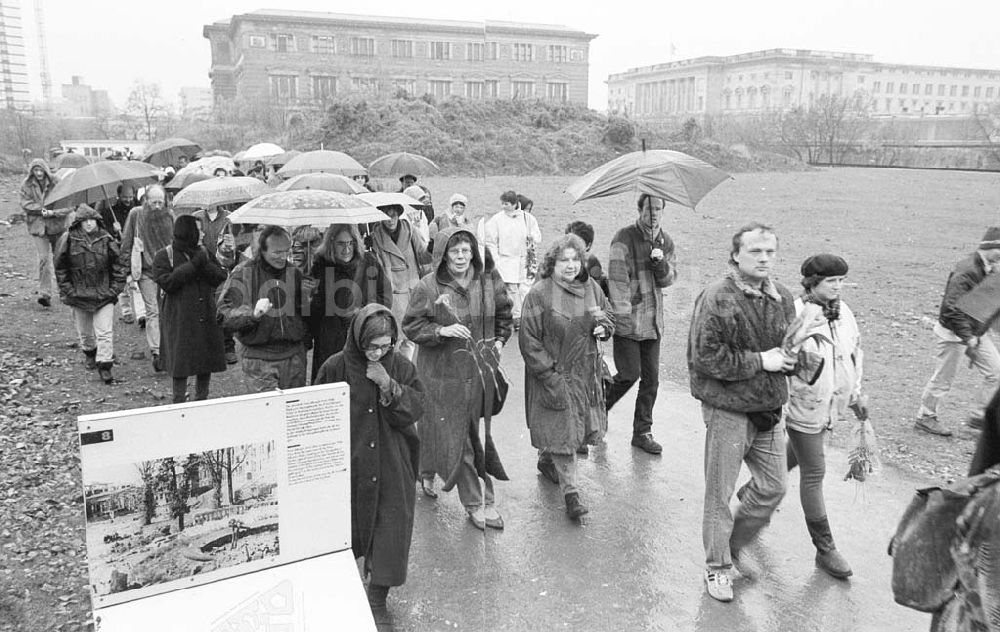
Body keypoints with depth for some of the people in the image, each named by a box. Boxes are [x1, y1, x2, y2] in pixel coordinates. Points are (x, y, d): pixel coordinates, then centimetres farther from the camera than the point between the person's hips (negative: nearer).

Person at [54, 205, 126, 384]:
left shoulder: (106, 240, -4)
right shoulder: (68, 240, -5)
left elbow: (118, 266, 3)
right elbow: (61, 268, 3)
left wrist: (115, 289, -3)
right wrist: (68, 290, -2)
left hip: (104, 295, -1)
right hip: (79, 294, 1)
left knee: (105, 332, -7)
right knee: (84, 331, 18)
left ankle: (104, 366, -1)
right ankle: (89, 353, 46)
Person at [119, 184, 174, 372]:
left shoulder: (169, 215, 4)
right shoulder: (136, 214, -1)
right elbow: (126, 242, 4)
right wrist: (128, 266, 1)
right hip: (146, 271, -2)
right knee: (153, 311, -5)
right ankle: (156, 353, -7)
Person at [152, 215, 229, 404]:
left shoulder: (204, 252, 11)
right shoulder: (164, 256, -3)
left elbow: (220, 277, 2)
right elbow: (167, 283, -17)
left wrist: (204, 264, -15)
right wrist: (193, 265, -18)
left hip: (207, 318, 5)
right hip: (179, 321, -5)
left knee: (207, 363, 9)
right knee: (181, 365, 0)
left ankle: (201, 400, 24)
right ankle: (179, 403, 12)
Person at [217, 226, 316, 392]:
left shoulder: (294, 272, 8)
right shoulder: (243, 273, -4)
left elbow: (305, 315, 14)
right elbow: (225, 314, -10)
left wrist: (307, 296, -6)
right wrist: (253, 314, -27)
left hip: (294, 355, 4)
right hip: (258, 358, -4)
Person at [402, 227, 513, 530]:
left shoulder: (488, 281, 1)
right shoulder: (428, 286, -11)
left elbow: (503, 314, 17)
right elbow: (411, 325, -7)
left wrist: (499, 340, 4)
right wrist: (441, 331, -20)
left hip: (480, 368, 3)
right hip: (443, 371, -3)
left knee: (480, 433, 7)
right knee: (454, 436, 2)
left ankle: (486, 499, 21)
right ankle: (474, 502, 15)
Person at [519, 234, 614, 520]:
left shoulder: (591, 287, 4)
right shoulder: (539, 294, -14)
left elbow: (607, 313, 20)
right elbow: (528, 339, -14)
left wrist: (603, 326, -5)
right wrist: (549, 375, -18)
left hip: (586, 373, 6)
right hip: (553, 375, -6)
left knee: (581, 426, 16)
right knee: (561, 430, -4)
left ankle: (547, 460, 43)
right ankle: (570, 493, 6)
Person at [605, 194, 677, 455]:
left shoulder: (666, 241, 11)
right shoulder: (624, 238, -9)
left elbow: (669, 280, 9)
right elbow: (617, 279, -14)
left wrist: (661, 263, -12)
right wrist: (623, 316, -20)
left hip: (653, 322, 6)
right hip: (628, 320, -6)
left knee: (651, 379, 7)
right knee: (630, 374, -6)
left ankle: (642, 432, 19)